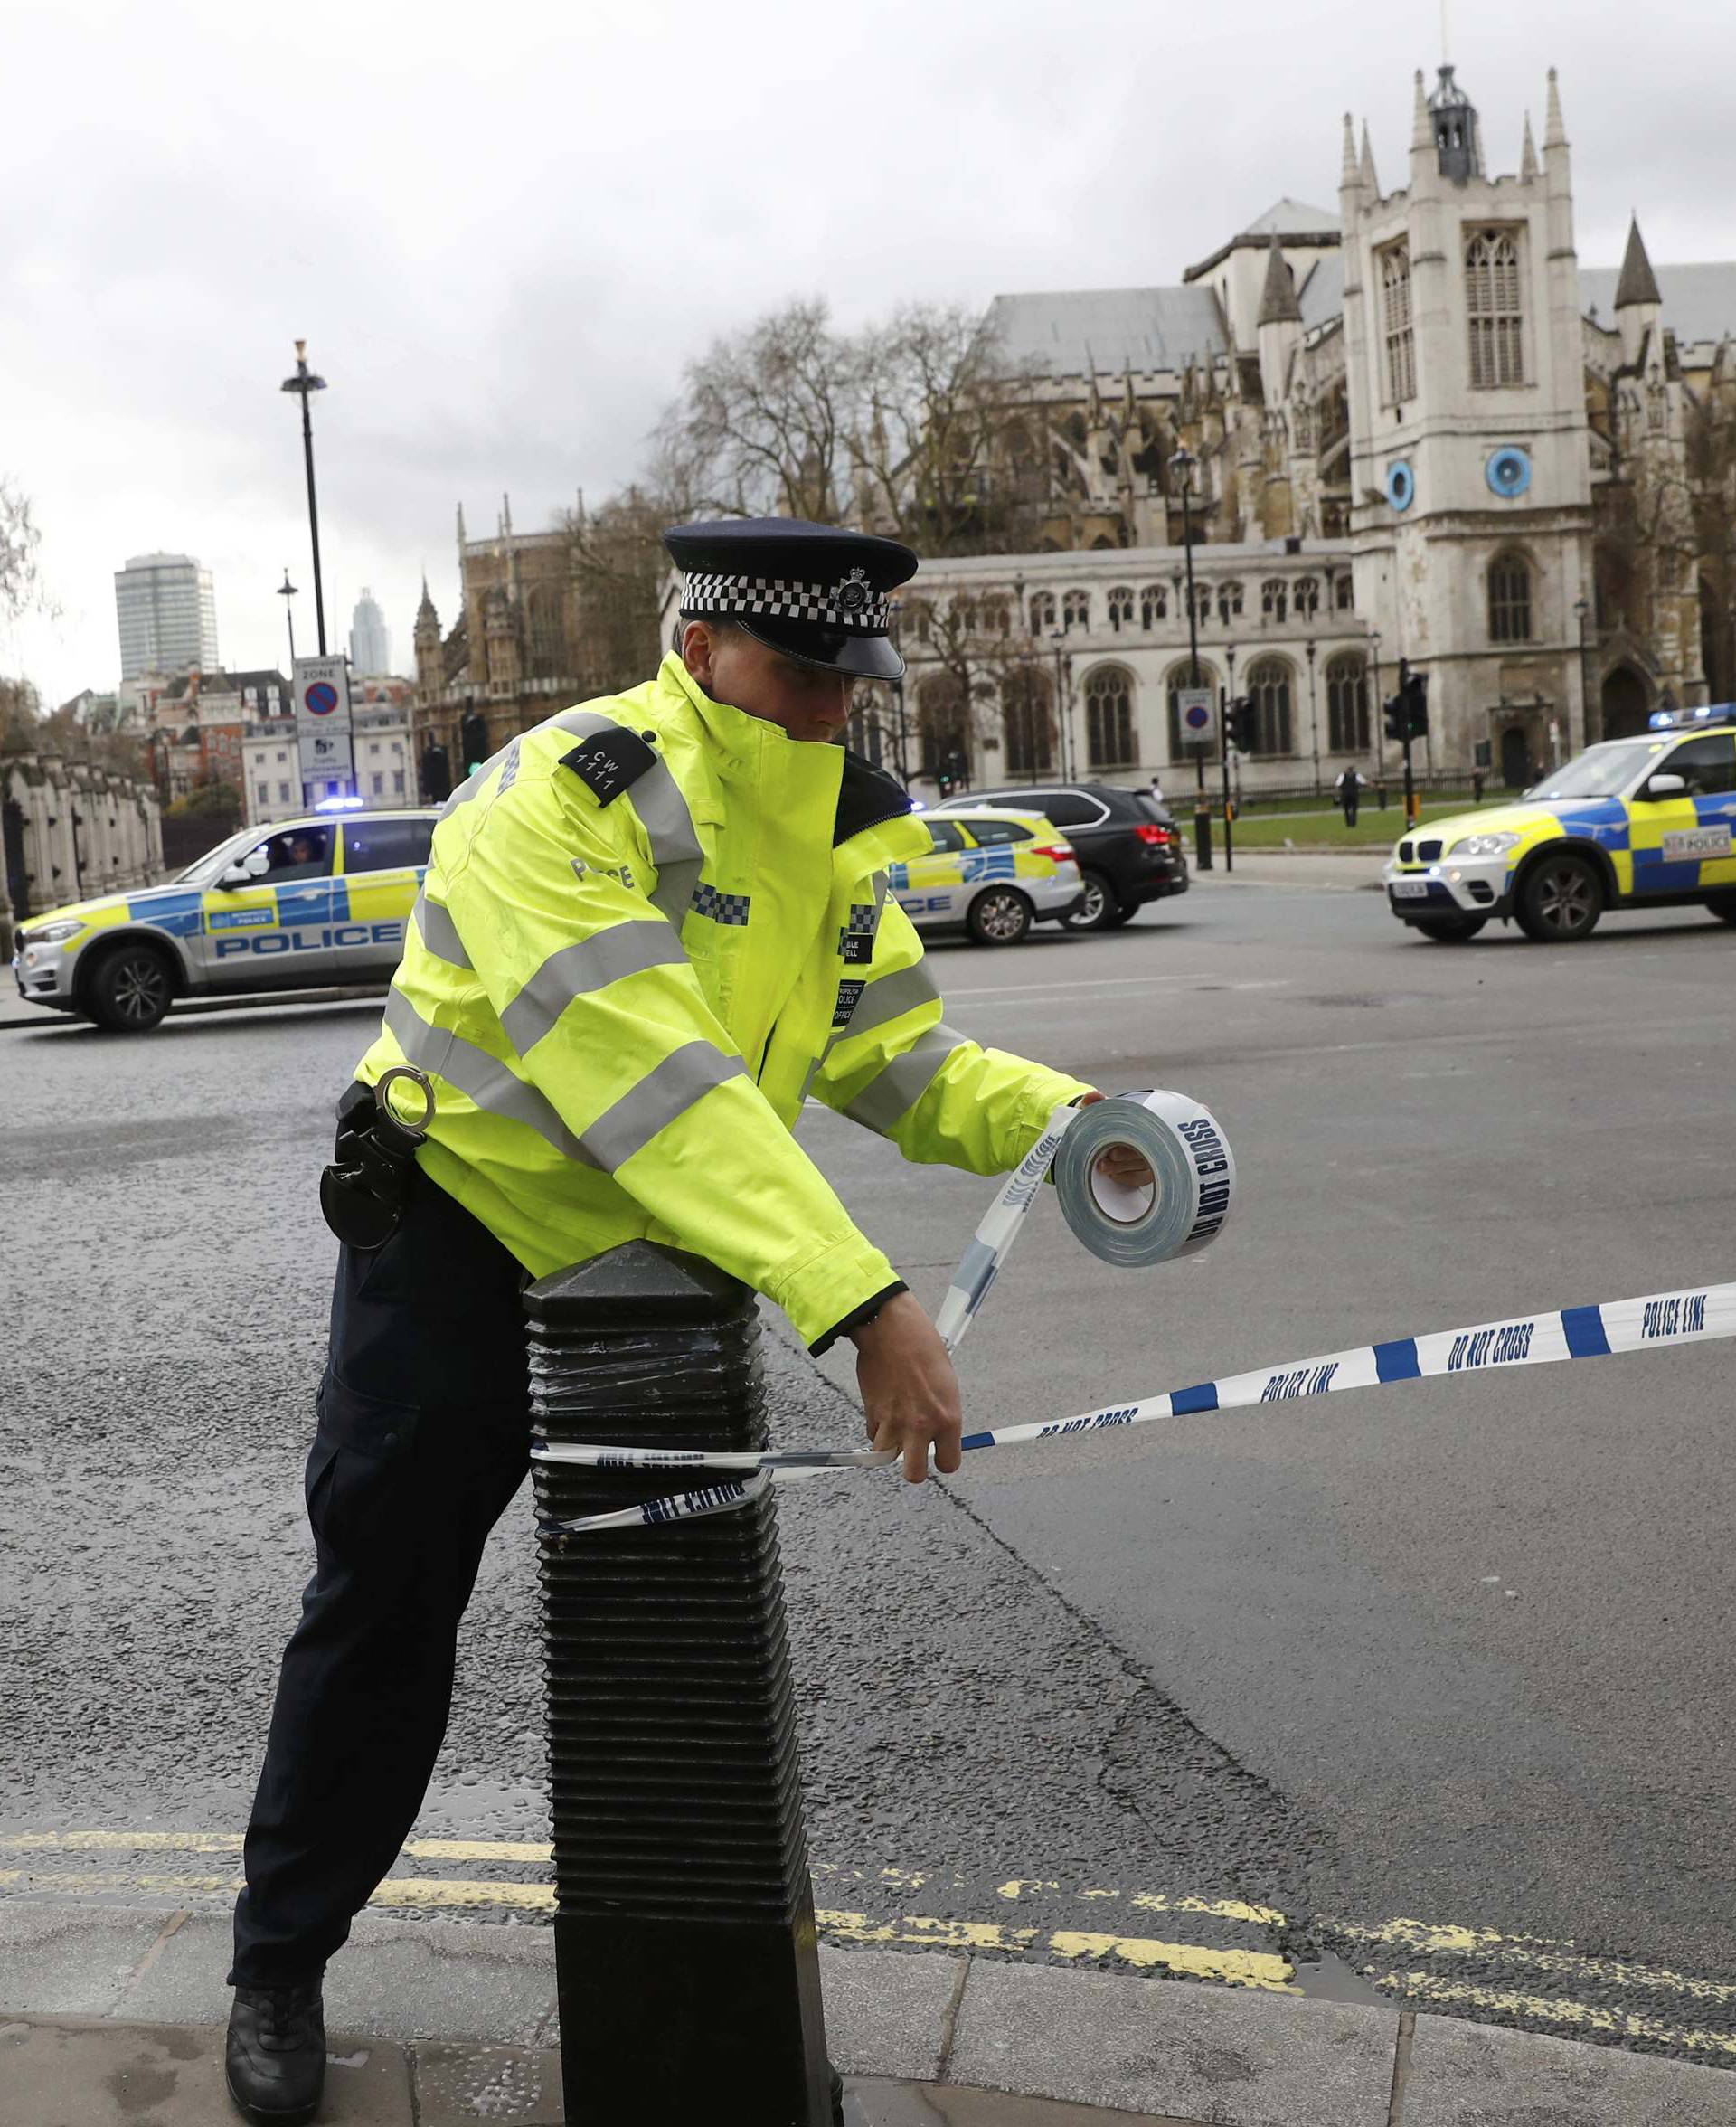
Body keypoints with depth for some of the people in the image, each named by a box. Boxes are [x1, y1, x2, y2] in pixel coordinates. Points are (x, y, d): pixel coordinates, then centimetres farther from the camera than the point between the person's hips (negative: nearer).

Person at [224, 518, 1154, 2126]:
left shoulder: (835, 833, -2)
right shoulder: (561, 799, -28)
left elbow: (896, 1057, 0)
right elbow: (658, 1083, -39)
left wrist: (1050, 1118, -21)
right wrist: (860, 1303, -46)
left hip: (658, 1266, 6)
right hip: (459, 1247, -6)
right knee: (383, 1615, 6)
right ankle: (278, 1963, 25)